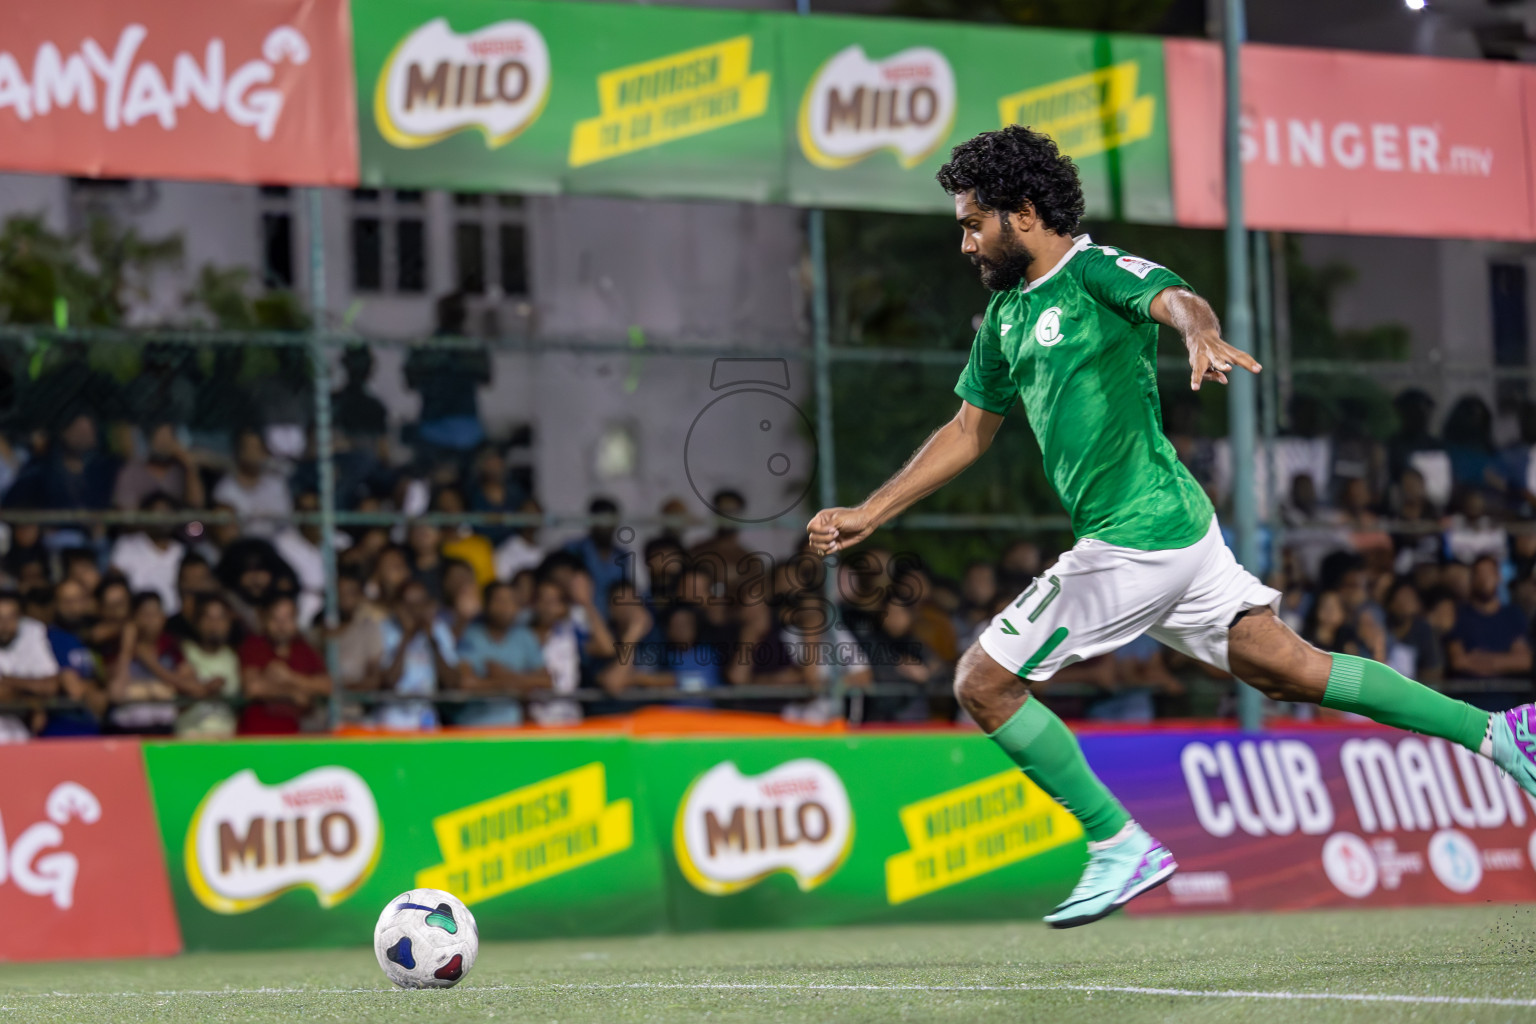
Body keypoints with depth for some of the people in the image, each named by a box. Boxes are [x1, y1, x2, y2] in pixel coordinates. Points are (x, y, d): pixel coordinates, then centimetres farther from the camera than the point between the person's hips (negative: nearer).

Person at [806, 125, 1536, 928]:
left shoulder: (1094, 271, -10)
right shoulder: (1008, 312, 17)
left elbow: (1177, 298, -30)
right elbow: (969, 431, 26)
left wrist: (1202, 335, -54)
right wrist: (867, 515, 22)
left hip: (1137, 540, -9)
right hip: (1173, 529, 9)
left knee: (983, 684, -4)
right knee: (1289, 669, 10)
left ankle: (1121, 846, 1)